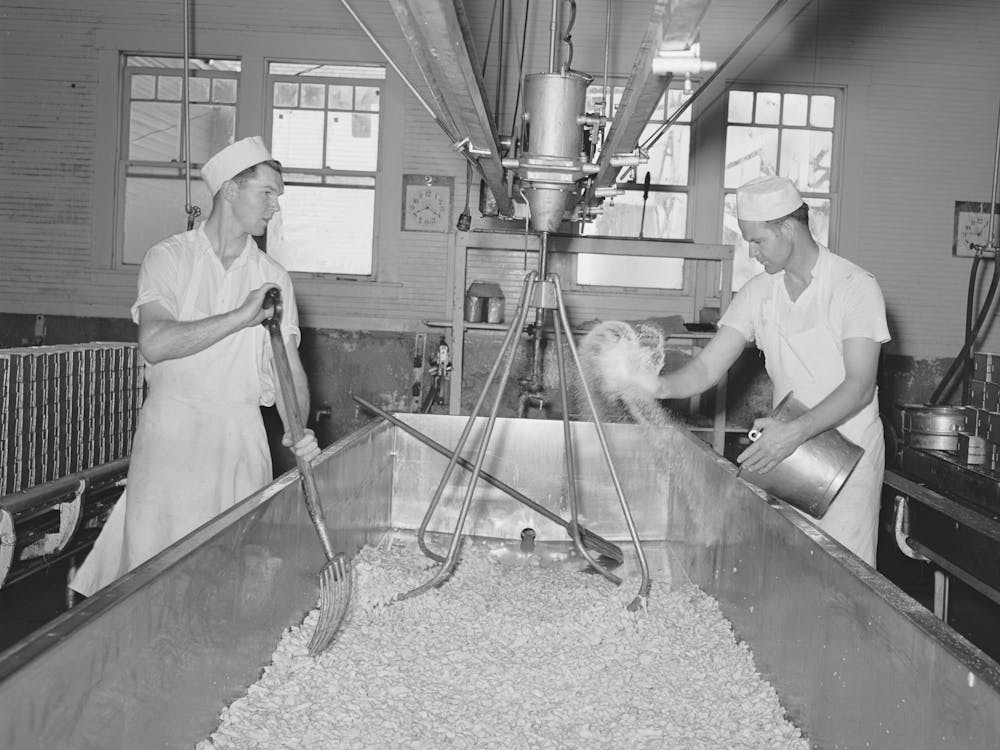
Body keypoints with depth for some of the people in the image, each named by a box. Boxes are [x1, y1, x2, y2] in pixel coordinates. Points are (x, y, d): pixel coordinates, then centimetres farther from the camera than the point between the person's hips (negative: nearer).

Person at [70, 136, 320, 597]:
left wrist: (298, 430, -14)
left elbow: (289, 366, 3)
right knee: (155, 563, 1)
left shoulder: (273, 278, 8)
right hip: (171, 433, -2)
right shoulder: (168, 259, -1)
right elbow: (154, 344, -17)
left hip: (240, 438, 2)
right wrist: (242, 317, -18)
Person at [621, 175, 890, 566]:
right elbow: (707, 367, -4)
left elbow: (859, 386, -19)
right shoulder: (758, 291, 3)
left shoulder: (855, 287, -12)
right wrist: (662, 385, -25)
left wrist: (797, 431, -33)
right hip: (786, 447, 4)